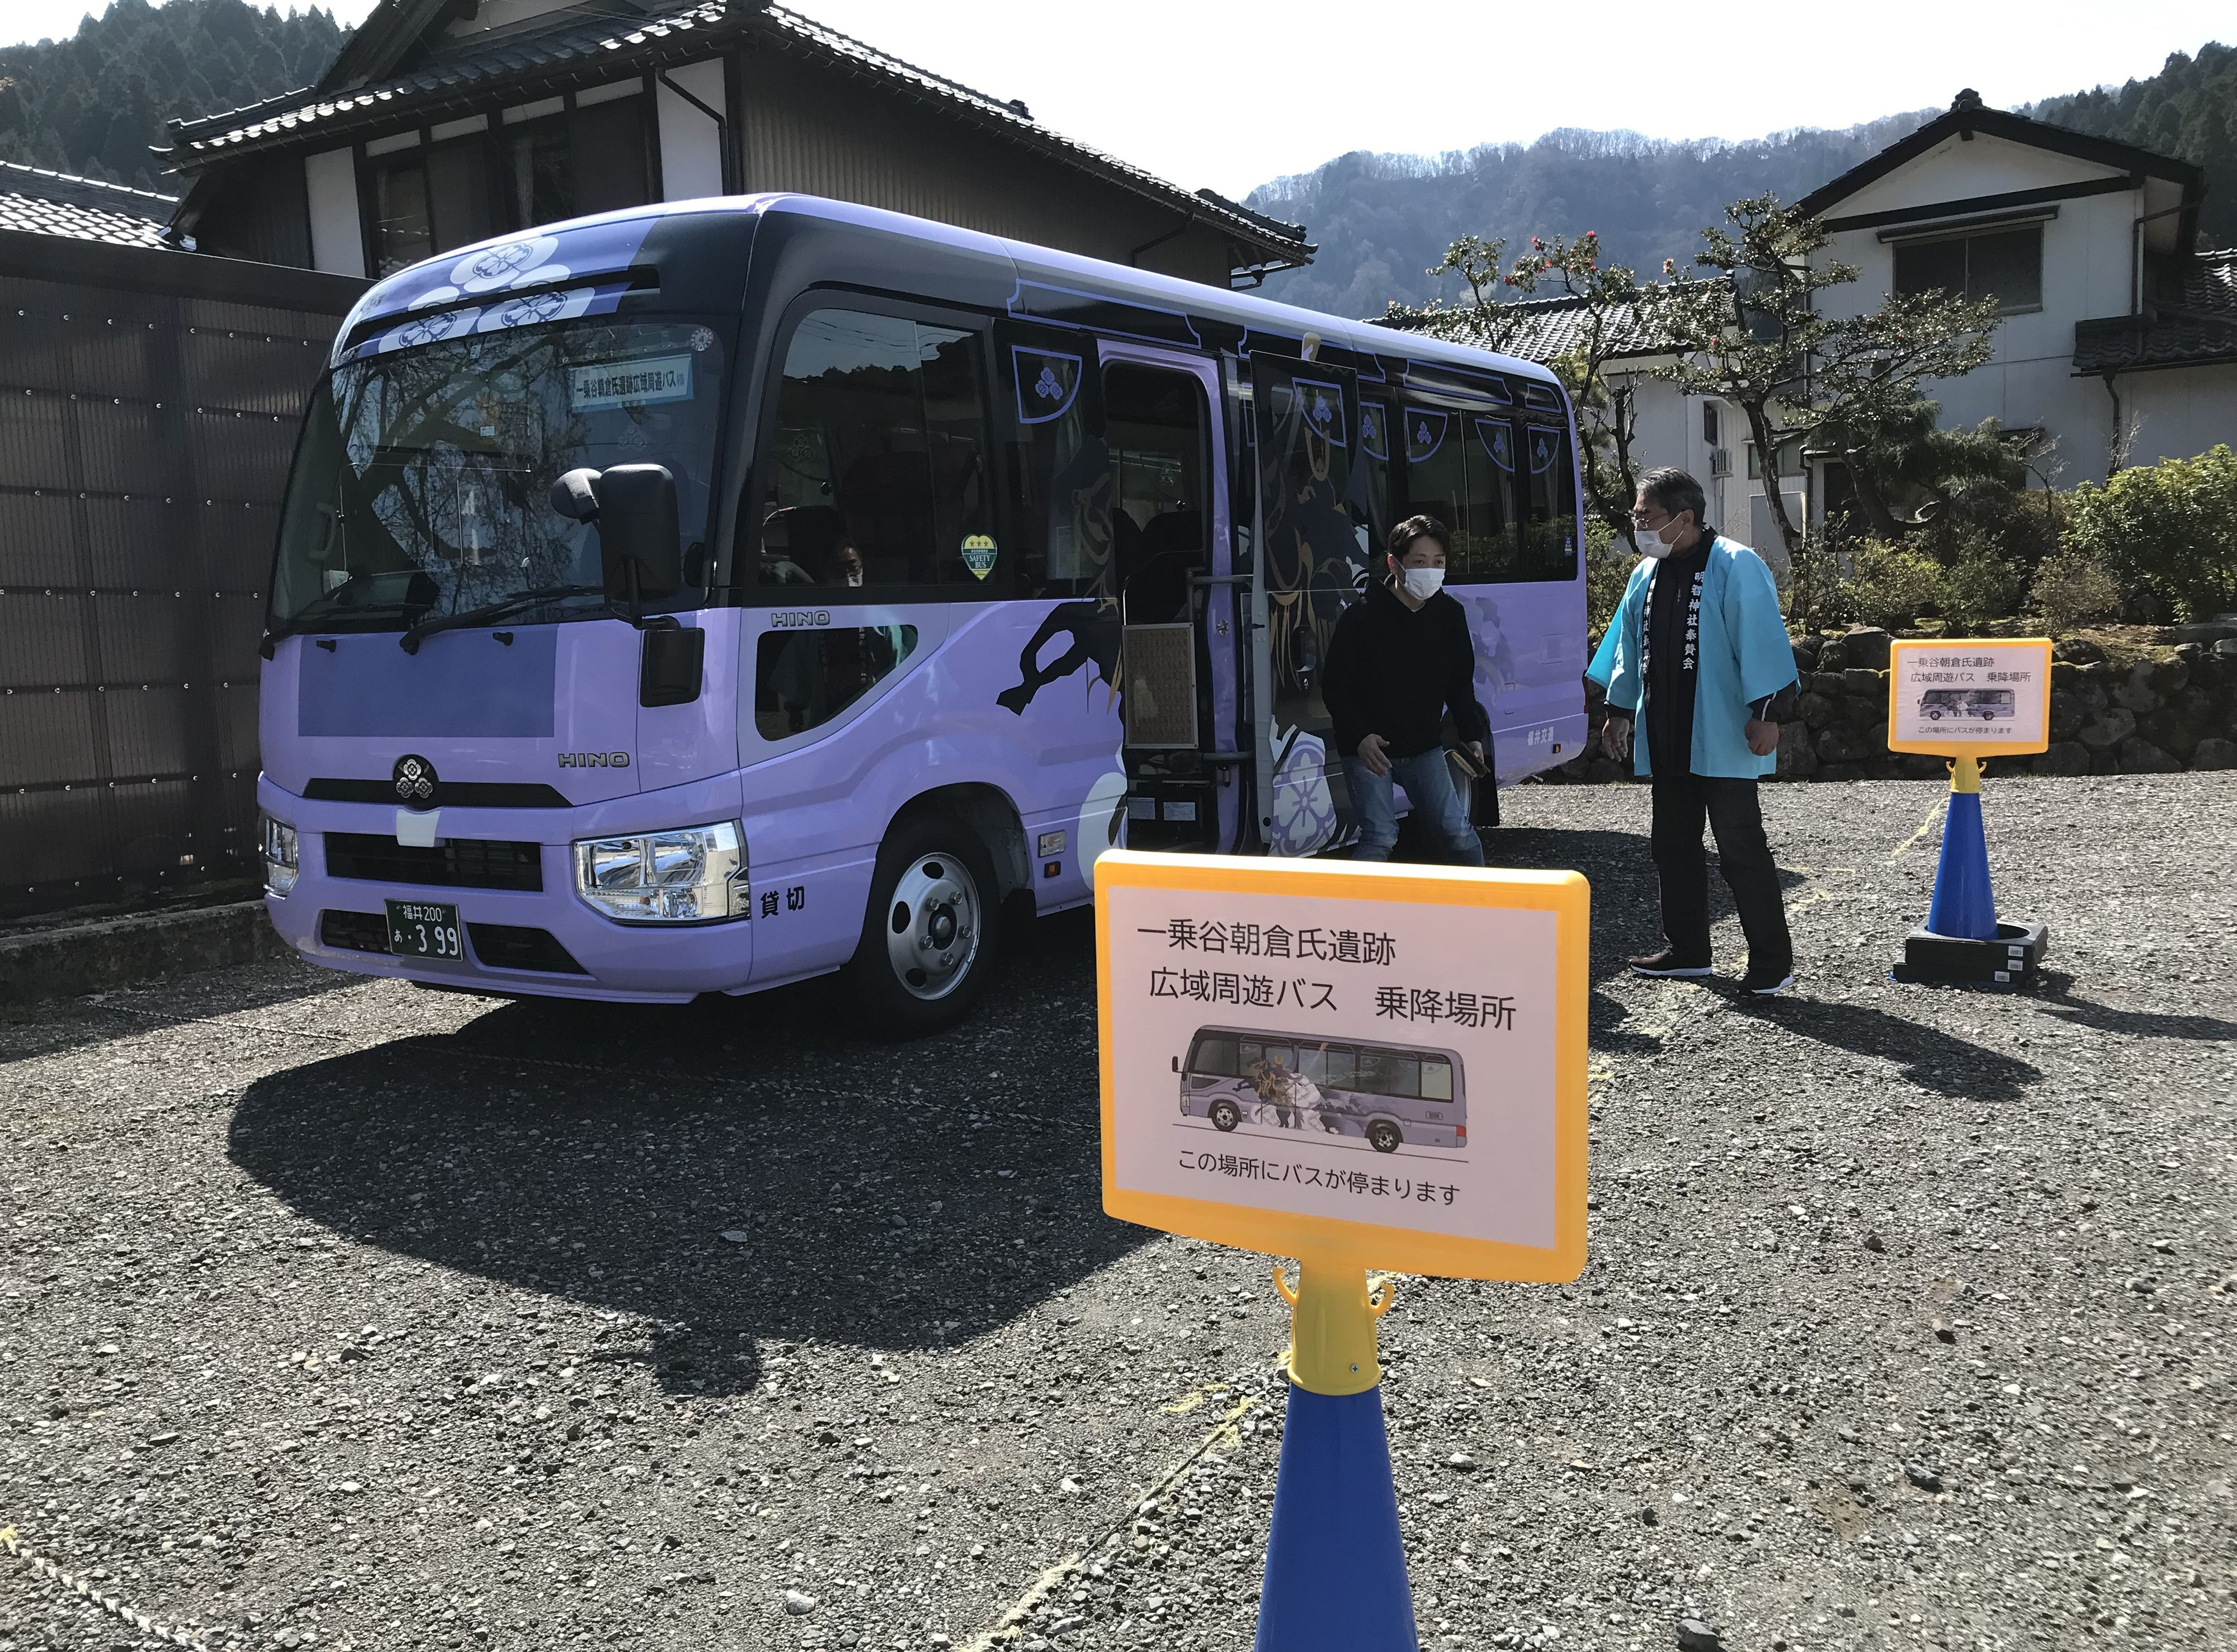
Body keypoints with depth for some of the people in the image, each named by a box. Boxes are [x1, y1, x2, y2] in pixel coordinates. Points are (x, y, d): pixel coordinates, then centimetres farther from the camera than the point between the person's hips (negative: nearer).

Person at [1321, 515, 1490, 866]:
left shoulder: (1450, 615, 2)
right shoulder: (1362, 616, -13)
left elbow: (1460, 685, 13)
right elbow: (1334, 686, -10)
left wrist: (1473, 736, 0)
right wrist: (1361, 737, -23)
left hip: (1424, 747, 4)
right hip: (1368, 749, -4)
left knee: (1456, 831, 1)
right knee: (1380, 837, -13)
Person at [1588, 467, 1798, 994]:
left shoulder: (1735, 568, -10)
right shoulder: (1646, 575, 12)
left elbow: (1760, 641, -14)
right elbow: (1630, 647, 20)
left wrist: (1763, 714, -19)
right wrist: (1620, 710, 20)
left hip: (1722, 742, -7)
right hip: (1666, 741, 8)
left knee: (1740, 849, -5)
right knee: (1673, 847, 13)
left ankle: (1772, 959, 3)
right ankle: (1686, 950, 24)